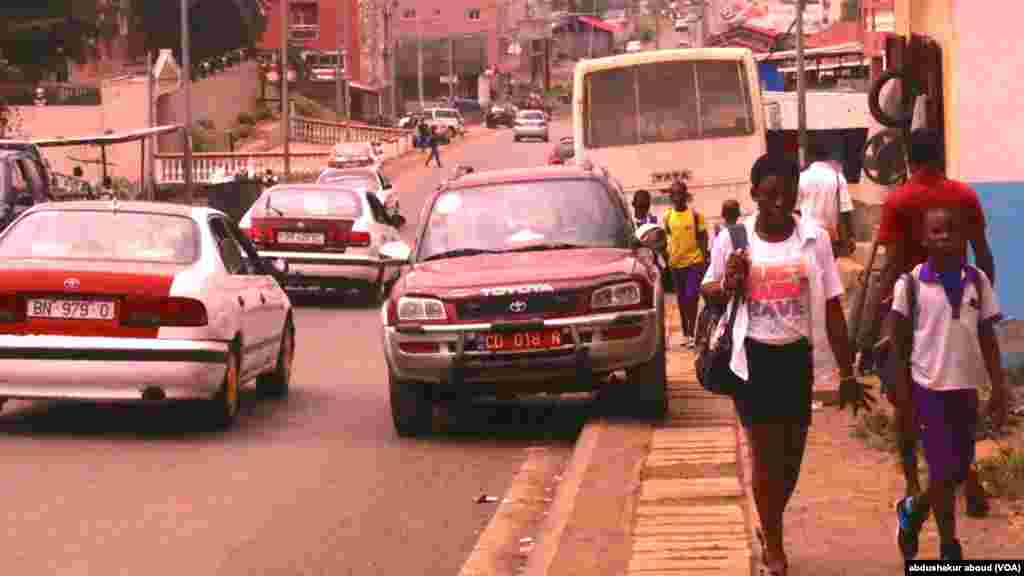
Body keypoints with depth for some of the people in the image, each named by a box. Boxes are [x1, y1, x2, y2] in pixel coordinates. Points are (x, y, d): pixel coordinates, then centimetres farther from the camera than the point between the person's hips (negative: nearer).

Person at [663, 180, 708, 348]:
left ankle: (691, 333, -4)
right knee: (681, 299, 11)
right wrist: (667, 259, 9)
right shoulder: (667, 216, 2)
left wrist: (704, 260, -8)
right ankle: (685, 333, 21)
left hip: (694, 261, -4)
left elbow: (703, 238, -3)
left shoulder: (695, 215, -7)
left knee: (691, 297, -11)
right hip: (676, 263, 4)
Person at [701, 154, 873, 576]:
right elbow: (707, 289, 10)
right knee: (766, 454, 0)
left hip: (798, 356, 2)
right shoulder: (733, 239, -6)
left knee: (792, 453, 11)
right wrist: (727, 285, -15)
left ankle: (770, 526, 36)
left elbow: (832, 308, -2)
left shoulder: (814, 237, -5)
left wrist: (847, 374, -2)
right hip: (754, 357, -2)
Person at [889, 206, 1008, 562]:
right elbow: (899, 337, -2)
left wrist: (999, 388, 1)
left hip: (966, 387, 4)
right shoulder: (911, 283, -8)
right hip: (929, 386, -4)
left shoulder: (978, 281, 0)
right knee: (944, 469, -4)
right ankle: (950, 550, 10)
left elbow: (987, 338, 4)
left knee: (961, 469, 11)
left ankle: (913, 511, 37)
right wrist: (901, 385, -4)